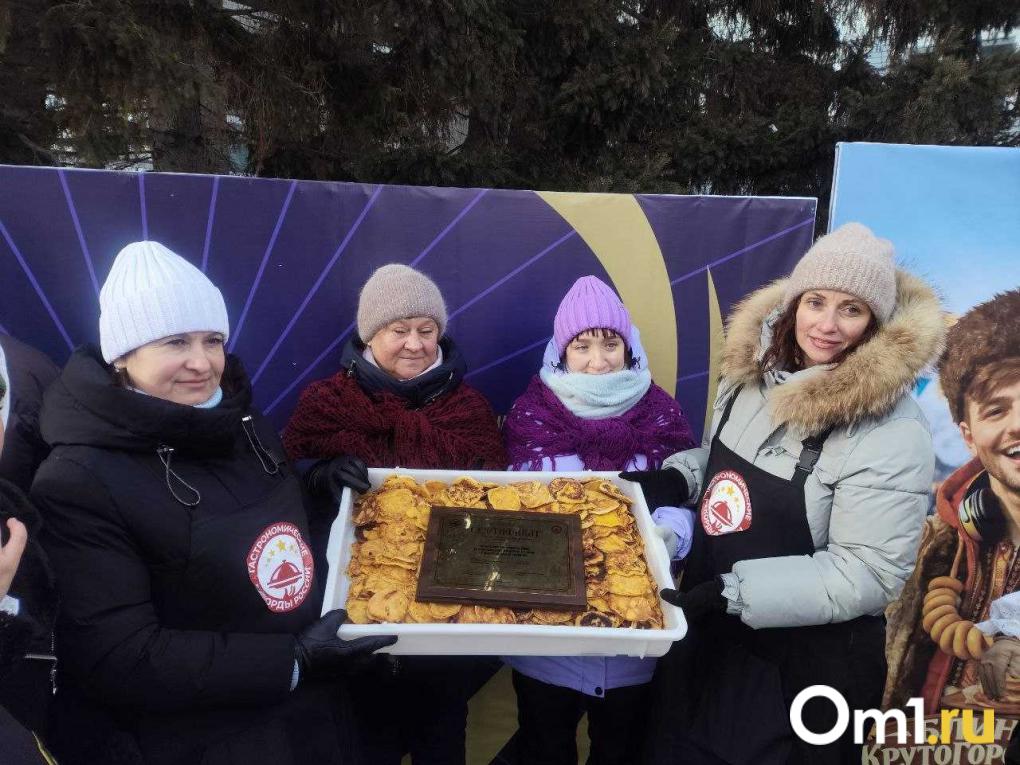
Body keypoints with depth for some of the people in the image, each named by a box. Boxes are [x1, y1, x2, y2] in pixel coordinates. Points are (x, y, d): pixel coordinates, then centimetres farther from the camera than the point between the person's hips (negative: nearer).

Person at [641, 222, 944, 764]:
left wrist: (731, 591, -30)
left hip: (805, 665, -6)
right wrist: (676, 479, -6)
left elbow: (867, 575, -24)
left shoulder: (892, 432, -23)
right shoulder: (753, 370, -3)